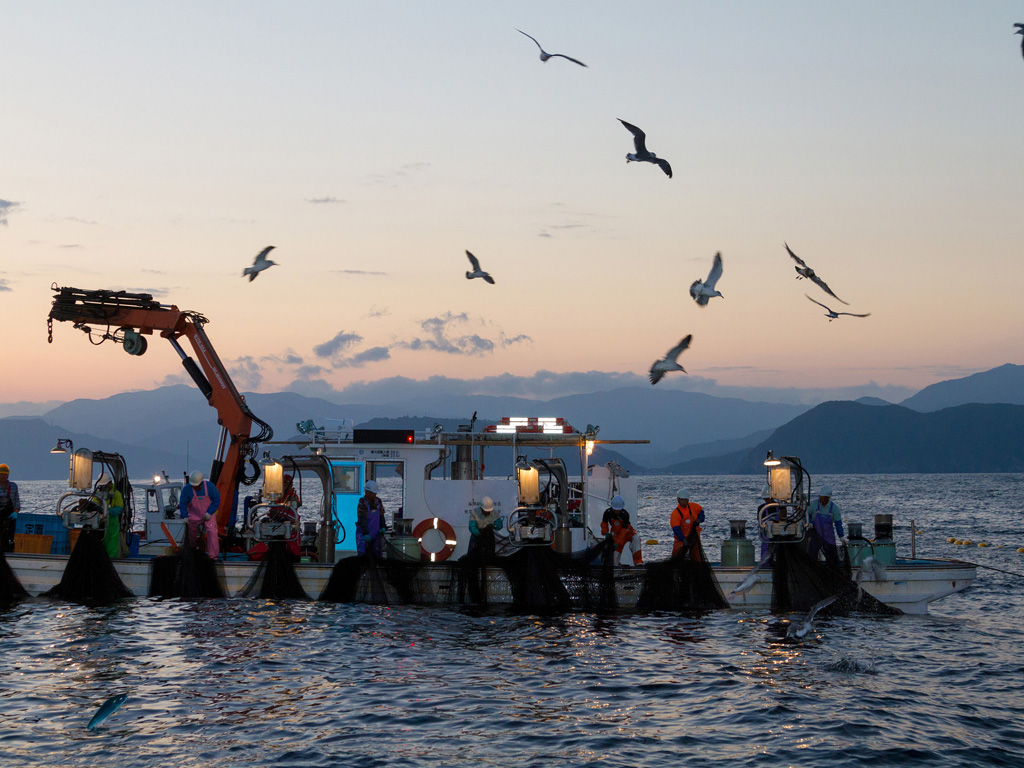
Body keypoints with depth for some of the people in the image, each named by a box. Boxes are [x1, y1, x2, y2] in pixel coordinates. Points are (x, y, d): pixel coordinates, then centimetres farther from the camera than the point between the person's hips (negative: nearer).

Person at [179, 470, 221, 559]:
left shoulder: (209, 486, -15)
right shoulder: (187, 489, -15)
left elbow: (216, 500, -8)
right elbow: (183, 503, -7)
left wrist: (209, 513, -17)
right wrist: (185, 516, -15)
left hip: (208, 515, -1)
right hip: (194, 517, 1)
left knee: (212, 532, -17)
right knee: (191, 535, 10)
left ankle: (213, 555, -16)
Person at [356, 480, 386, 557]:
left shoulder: (378, 502, 7)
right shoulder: (362, 504, -12)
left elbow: (381, 516, 14)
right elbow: (362, 519, -18)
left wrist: (383, 527, -1)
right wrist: (365, 534, -25)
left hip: (375, 533, 6)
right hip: (364, 533, -6)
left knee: (377, 555, 3)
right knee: (362, 554, -11)